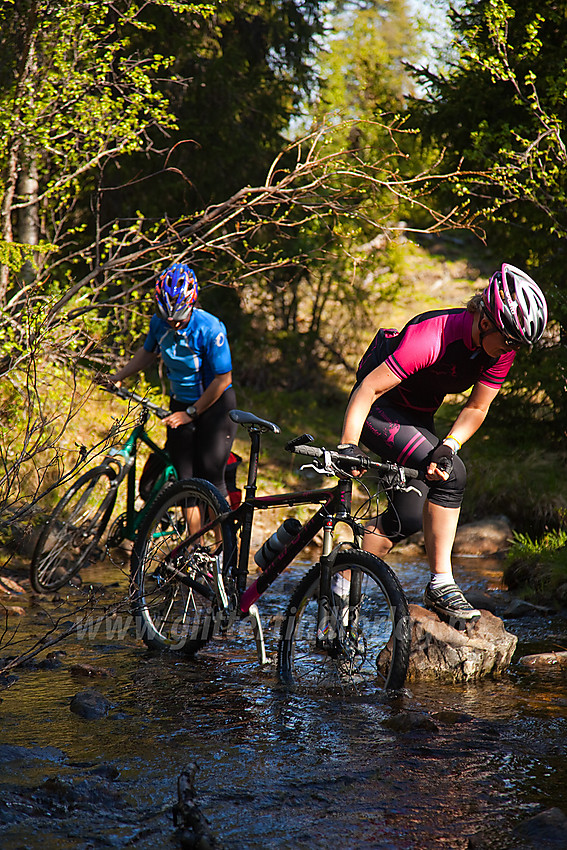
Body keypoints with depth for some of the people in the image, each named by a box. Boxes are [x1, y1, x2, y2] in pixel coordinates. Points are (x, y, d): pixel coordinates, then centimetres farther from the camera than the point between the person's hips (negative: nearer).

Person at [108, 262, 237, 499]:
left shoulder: (210, 329, -25)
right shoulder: (159, 322, -9)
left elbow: (222, 379, -20)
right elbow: (148, 352, 15)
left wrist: (190, 413, -15)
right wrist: (118, 376, 5)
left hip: (215, 403, -5)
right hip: (181, 403, 5)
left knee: (211, 477, -10)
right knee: (184, 478, -1)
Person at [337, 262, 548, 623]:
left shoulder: (502, 349, -15)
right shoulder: (431, 336, -35)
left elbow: (476, 408, -7)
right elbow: (369, 389, -34)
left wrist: (449, 445, -25)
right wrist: (348, 447, -43)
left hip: (418, 416, 8)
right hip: (380, 409, -7)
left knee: (408, 518, -1)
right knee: (452, 475, -24)